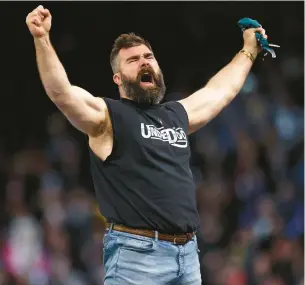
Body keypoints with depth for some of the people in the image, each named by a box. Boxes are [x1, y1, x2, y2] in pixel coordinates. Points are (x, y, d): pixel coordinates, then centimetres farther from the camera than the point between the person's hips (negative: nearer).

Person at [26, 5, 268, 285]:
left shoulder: (178, 114, 20)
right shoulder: (108, 115, 0)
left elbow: (222, 89, 37)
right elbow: (61, 93, -17)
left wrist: (249, 51, 48)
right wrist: (42, 39, -29)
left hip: (187, 252, 6)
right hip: (136, 253, -6)